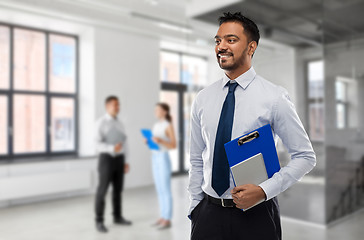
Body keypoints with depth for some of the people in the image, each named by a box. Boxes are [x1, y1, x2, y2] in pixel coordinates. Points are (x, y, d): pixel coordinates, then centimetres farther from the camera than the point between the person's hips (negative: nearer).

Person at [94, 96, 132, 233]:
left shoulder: (119, 124, 13)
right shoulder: (101, 123, -8)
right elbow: (98, 144, -16)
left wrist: (126, 162, 12)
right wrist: (112, 148, -34)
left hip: (119, 159, 6)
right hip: (106, 159, -6)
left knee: (118, 189, 11)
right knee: (102, 191, -4)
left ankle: (117, 217, 24)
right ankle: (99, 221, 7)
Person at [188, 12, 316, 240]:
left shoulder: (274, 97, -9)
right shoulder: (202, 99, 2)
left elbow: (305, 156, -5)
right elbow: (197, 161, 8)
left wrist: (264, 190, -16)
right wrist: (195, 207, 7)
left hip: (256, 214, -2)